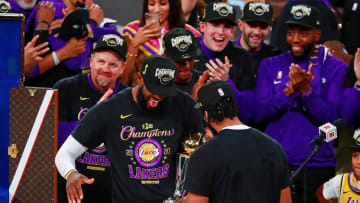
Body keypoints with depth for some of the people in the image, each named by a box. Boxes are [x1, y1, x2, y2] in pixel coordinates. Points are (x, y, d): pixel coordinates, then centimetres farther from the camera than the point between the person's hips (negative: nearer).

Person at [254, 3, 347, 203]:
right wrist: (289, 90, -15)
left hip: (317, 165, -1)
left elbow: (330, 119, -7)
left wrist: (306, 90, -20)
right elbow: (259, 115, -1)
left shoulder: (334, 67, 2)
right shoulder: (270, 66, 10)